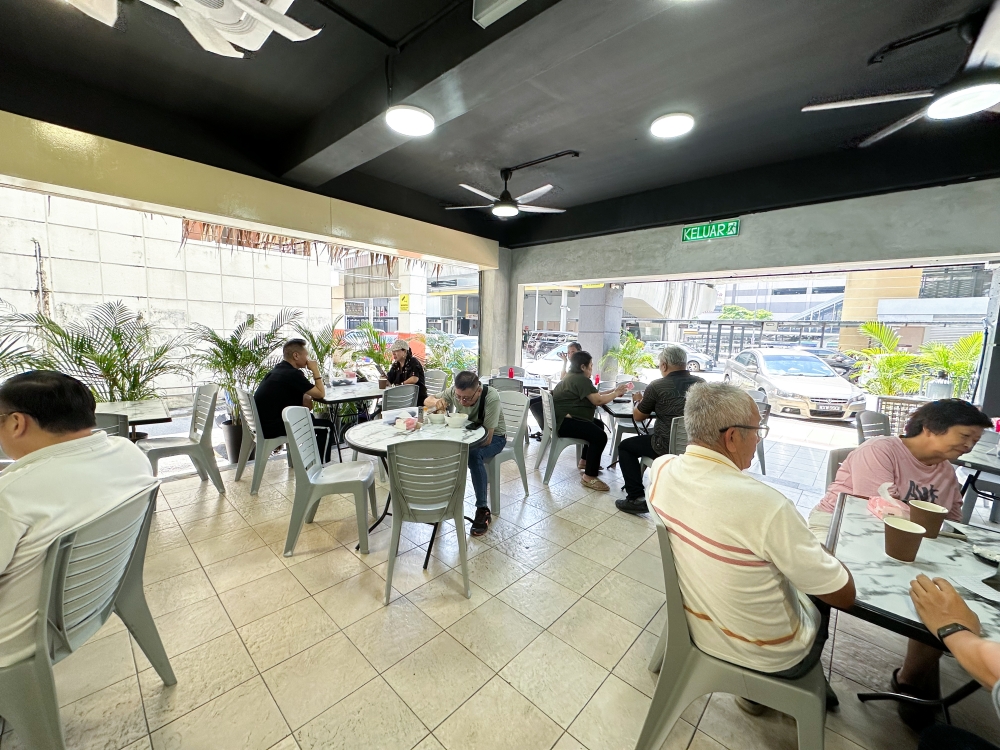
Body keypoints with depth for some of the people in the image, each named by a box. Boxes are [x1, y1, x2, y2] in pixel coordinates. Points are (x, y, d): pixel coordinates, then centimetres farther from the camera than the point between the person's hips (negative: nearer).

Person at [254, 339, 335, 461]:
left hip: (263, 423, 10)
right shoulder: (293, 374, -19)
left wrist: (307, 398, -3)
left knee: (308, 418, 28)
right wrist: (315, 370, -5)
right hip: (272, 428, -10)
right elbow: (321, 394, -13)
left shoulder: (279, 370, 11)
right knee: (327, 427, -2)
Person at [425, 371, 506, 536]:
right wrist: (436, 402, -28)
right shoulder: (455, 392, -17)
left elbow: (487, 438, -31)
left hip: (494, 437, -4)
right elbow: (427, 401, -3)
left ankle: (483, 510, -20)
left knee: (473, 455, -36)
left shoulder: (491, 397, -32)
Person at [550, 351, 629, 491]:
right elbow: (598, 401, -18)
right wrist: (616, 393, -3)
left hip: (565, 418, 12)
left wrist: (613, 391, 10)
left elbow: (594, 396, 18)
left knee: (599, 425, 24)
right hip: (564, 422, -12)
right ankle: (589, 477, -14)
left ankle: (585, 461, 30)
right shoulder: (581, 379, -15)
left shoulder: (574, 377, 18)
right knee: (600, 436, -21)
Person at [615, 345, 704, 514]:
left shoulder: (657, 386, -10)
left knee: (625, 446, 15)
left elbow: (638, 417, 3)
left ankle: (636, 499, 9)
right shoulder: (701, 383, 5)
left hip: (667, 447, -6)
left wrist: (640, 402, 23)